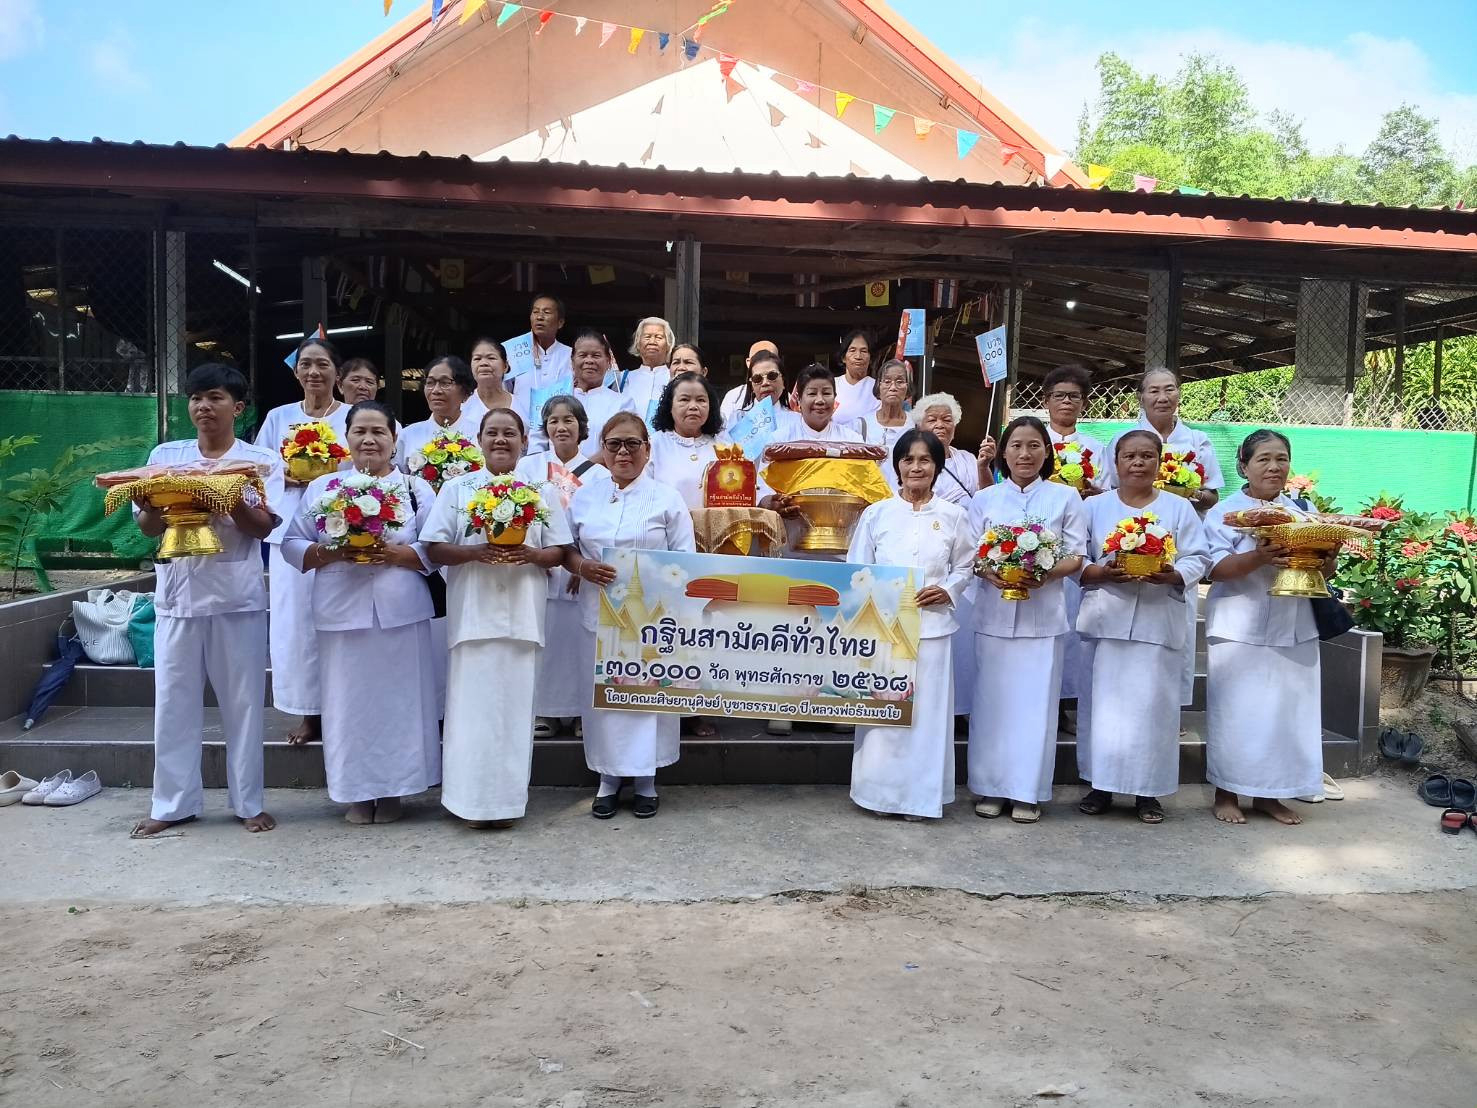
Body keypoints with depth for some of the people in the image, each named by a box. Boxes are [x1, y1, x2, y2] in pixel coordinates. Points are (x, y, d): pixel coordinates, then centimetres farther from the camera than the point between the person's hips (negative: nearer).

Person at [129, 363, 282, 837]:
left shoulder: (262, 459, 2)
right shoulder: (165, 456, 9)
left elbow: (262, 526, -7)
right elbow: (148, 526, 6)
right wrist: (154, 505, -15)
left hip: (237, 595, -2)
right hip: (177, 592, 2)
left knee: (243, 700, 4)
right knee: (174, 699, 6)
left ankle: (248, 802, 14)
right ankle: (174, 802, 17)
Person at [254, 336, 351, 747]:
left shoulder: (353, 417, 7)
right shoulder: (278, 417, 13)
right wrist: (285, 477, -8)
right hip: (292, 529, 2)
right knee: (295, 620, 0)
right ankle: (308, 713, 9)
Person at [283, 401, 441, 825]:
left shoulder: (416, 488, 7)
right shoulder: (322, 487, 10)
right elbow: (292, 545, 7)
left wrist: (394, 554, -16)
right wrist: (332, 552, -11)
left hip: (400, 613, -1)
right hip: (342, 613, 1)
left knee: (398, 699, 2)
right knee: (349, 701, 4)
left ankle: (392, 789, 15)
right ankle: (356, 793, 17)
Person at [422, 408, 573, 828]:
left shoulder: (542, 491, 11)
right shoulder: (456, 488, 7)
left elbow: (559, 552, 9)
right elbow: (435, 549, 3)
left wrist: (530, 554, -12)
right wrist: (475, 551, -14)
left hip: (522, 615, 1)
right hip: (473, 612, -1)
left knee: (515, 703, 3)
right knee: (473, 704, -3)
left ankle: (507, 798, 13)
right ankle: (473, 799, 6)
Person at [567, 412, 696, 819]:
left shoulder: (666, 499, 1)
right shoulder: (584, 496, 9)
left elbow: (684, 560, 1)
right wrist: (581, 566, -7)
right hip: (599, 613, 2)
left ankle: (646, 779, 17)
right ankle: (608, 778, 20)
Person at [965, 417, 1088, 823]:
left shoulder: (1065, 496, 4)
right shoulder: (984, 499, 7)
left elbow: (1076, 556, 2)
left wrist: (1045, 575, -17)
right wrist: (990, 573, -16)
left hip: (1043, 615, -1)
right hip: (994, 612, 1)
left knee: (1034, 702, 1)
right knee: (992, 700, 4)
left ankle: (1028, 791, 11)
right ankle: (991, 787, 14)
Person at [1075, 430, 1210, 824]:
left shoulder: (1179, 508, 8)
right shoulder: (1095, 506, 8)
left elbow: (1198, 558, 2)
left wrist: (1173, 576, -17)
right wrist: (1102, 572, -16)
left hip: (1158, 620, 0)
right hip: (1107, 620, 0)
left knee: (1152, 703, 1)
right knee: (1104, 701, 2)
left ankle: (1147, 790, 14)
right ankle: (1100, 785, 14)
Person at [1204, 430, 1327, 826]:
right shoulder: (1225, 511, -3)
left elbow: (1326, 568, 11)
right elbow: (1215, 568, -13)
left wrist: (1326, 556, -12)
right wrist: (1259, 558, -29)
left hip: (1293, 629, 5)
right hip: (1239, 630, -4)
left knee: (1287, 710, 7)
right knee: (1236, 711, 0)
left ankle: (1269, 794, 20)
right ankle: (1226, 792, 13)